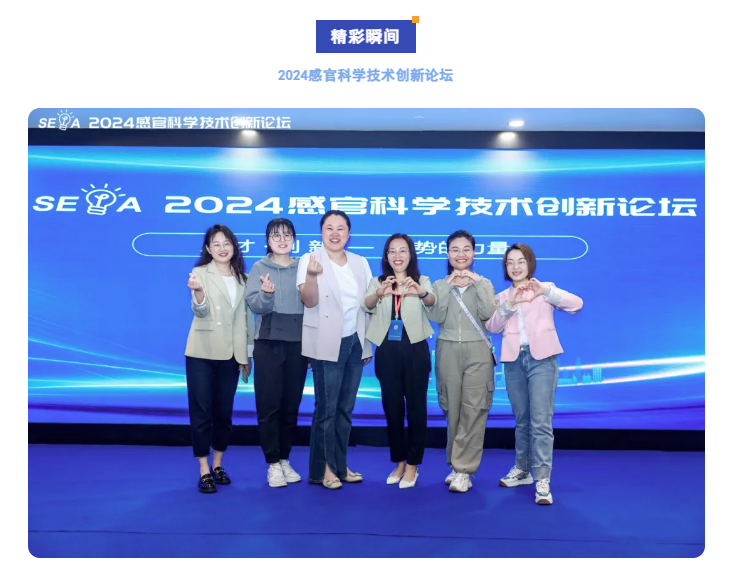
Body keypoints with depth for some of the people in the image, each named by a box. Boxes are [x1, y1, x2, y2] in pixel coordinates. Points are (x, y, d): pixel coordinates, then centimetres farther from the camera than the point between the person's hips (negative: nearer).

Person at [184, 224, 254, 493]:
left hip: (231, 354, 4)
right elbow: (200, 311, -17)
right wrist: (198, 292, -38)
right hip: (202, 353, -3)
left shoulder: (243, 278, 8)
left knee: (224, 411, 10)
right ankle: (204, 471, 11)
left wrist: (248, 354, 12)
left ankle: (217, 465, 26)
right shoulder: (201, 273, -4)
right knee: (201, 411, 1)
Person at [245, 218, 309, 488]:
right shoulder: (259, 268, 1)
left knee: (292, 404, 8)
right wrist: (266, 294, -30)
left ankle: (285, 459, 22)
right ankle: (273, 463, 11)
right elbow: (254, 305, -8)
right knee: (269, 404, -1)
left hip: (298, 343, 2)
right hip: (268, 343, -2)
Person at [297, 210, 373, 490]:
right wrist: (312, 276, -37)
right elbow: (309, 301, -17)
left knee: (346, 408, 12)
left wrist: (368, 344, 13)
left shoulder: (360, 263, 8)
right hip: (327, 345, -5)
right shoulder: (310, 259, -7)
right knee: (326, 408, 0)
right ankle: (322, 469, 14)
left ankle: (340, 465, 24)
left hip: (355, 343, 5)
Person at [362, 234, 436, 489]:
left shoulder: (422, 281, 4)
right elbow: (366, 305, -12)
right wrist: (380, 293, -35)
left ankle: (412, 464, 15)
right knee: (391, 406, 9)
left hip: (415, 350, -2)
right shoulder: (377, 282, 8)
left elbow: (432, 301, -19)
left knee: (416, 406, 2)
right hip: (387, 351, 2)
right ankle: (399, 461, 24)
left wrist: (421, 293, -42)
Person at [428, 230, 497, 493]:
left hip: (477, 351, -1)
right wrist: (448, 286, -9)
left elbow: (488, 313, -8)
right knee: (452, 409, 4)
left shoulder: (483, 284, 10)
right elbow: (436, 317, -6)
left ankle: (463, 469, -4)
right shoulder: (439, 285, 10)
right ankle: (458, 464, 18)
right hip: (448, 351, 1)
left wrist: (479, 282, -11)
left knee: (473, 410, -9)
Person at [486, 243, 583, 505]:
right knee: (522, 420, 12)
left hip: (541, 359, -3)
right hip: (514, 361, 3)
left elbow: (576, 304, -9)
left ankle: (543, 480, -6)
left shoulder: (545, 289, 7)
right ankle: (522, 470, 25)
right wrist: (510, 304, -15)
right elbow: (492, 326, 0)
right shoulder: (502, 296, 15)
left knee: (541, 421, -9)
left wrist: (545, 291, -21)